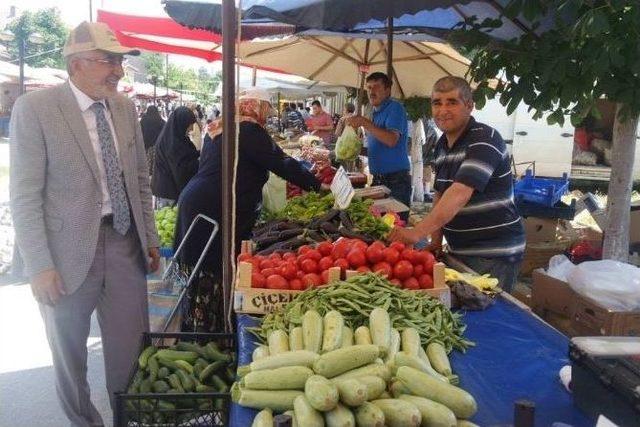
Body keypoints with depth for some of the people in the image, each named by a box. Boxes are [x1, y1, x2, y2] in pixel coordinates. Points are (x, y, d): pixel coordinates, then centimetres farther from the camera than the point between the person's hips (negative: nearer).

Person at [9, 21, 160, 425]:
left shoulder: (125, 107, 5)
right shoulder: (34, 108, -11)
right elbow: (24, 197, -12)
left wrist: (150, 237, 12)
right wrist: (40, 267, -15)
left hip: (126, 244, 4)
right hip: (69, 250, -3)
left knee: (131, 349, 9)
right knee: (69, 351, 16)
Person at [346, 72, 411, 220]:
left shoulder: (394, 108, -8)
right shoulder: (376, 112, 18)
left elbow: (391, 140, -24)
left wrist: (365, 123, -23)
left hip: (395, 179, -8)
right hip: (378, 179, 8)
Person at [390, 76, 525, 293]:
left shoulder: (485, 139, -18)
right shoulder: (442, 144, 9)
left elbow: (459, 194, -32)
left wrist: (417, 232, -41)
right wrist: (436, 240, 4)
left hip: (494, 254, -8)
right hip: (459, 250, 8)